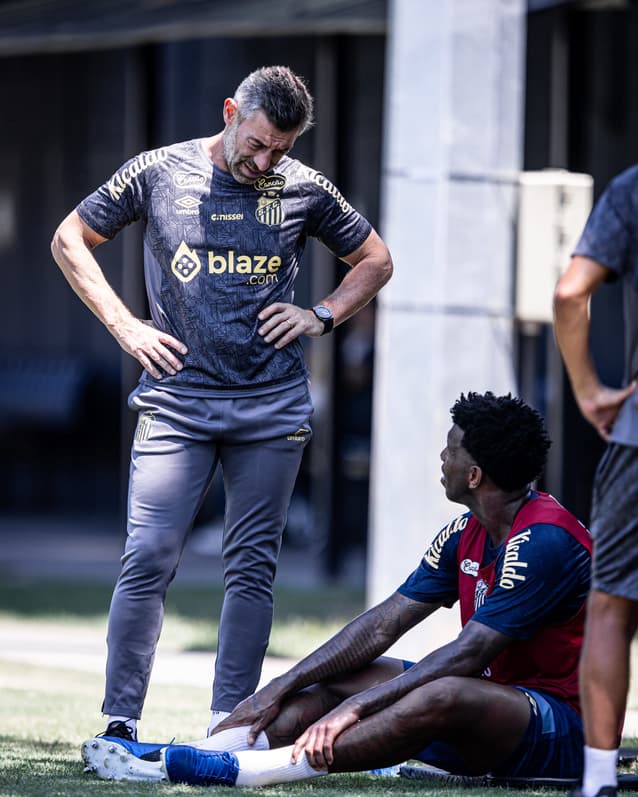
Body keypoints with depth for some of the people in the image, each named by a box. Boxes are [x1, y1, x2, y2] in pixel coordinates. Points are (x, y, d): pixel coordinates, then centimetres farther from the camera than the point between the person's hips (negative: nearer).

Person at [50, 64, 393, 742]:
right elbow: (69, 240, 11)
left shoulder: (305, 190, 5)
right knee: (149, 559, -10)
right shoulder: (157, 174, 1)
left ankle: (229, 726, 8)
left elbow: (375, 261, 20)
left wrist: (321, 316, 4)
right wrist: (124, 326, 2)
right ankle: (119, 723, -5)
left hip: (271, 406, 2)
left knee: (251, 567, 3)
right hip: (176, 398, -2)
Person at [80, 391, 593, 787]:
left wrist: (357, 706, -28)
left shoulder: (545, 542, -19)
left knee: (445, 696, -37)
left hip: (563, 726, -9)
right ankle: (178, 759, -18)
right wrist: (283, 687, -1)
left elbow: (468, 655, -25)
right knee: (339, 675, 0)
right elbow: (382, 625, 8)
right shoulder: (465, 536, 10)